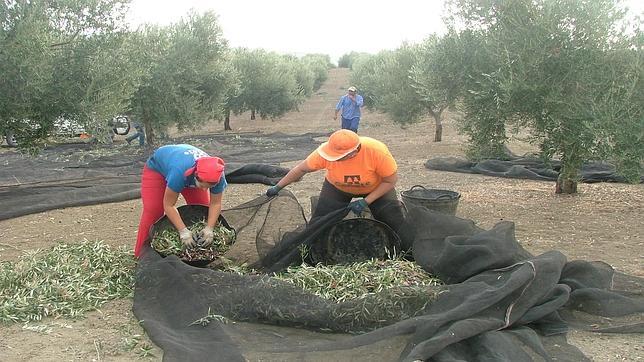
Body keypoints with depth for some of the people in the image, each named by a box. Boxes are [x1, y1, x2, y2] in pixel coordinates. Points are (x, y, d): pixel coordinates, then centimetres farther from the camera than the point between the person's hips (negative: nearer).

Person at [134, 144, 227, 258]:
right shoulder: (179, 171, -48)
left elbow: (215, 204, -24)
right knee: (153, 211, -14)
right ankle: (141, 254, -2)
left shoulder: (217, 175, -35)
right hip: (157, 167, -4)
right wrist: (183, 231, -42)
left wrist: (209, 228, -35)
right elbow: (169, 205, -39)